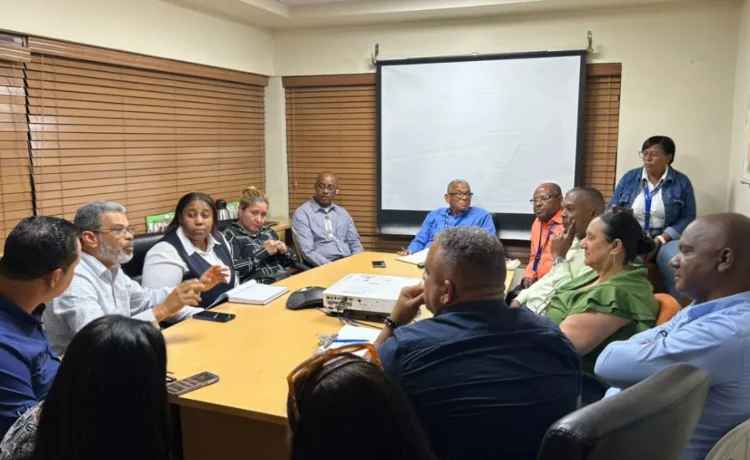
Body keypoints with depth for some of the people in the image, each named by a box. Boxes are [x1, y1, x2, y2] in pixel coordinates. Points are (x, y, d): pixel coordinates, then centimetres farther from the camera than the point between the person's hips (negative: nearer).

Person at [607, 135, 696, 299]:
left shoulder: (682, 182, 4)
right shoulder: (629, 178, 9)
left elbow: (688, 219, -3)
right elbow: (611, 210, 8)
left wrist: (660, 240, -16)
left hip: (666, 239, 0)